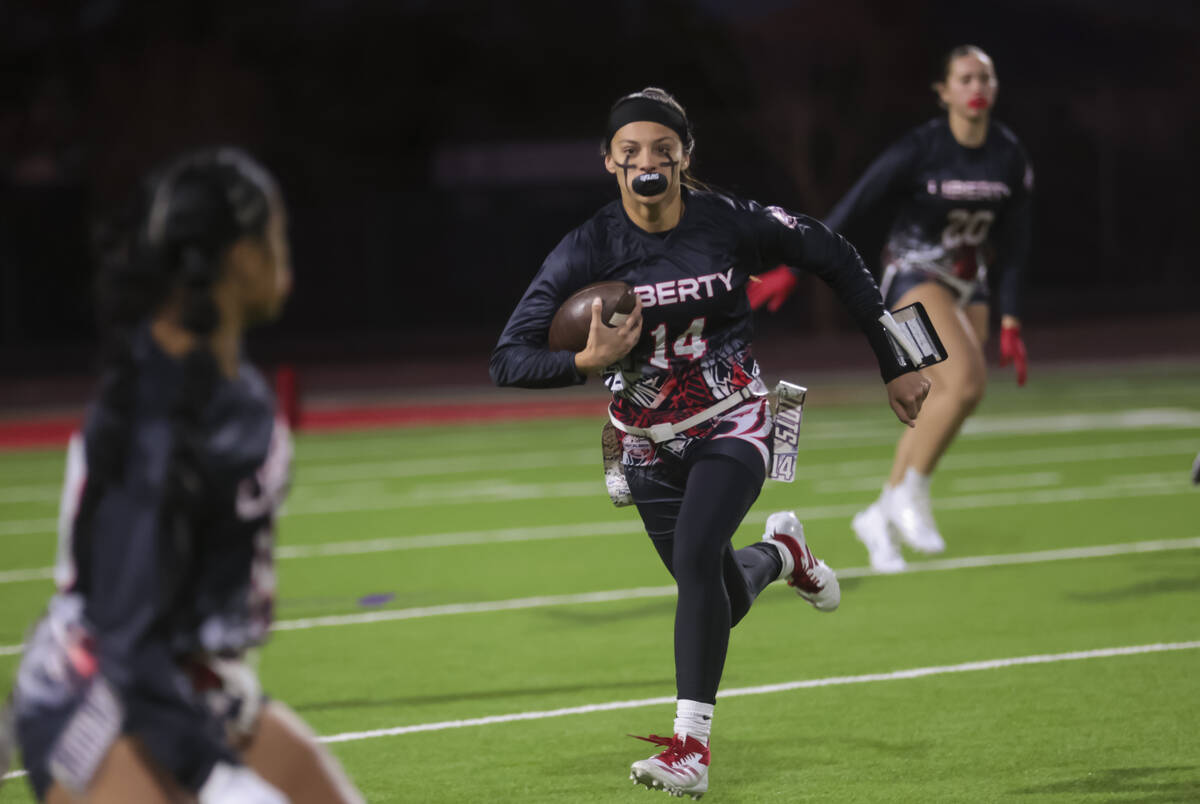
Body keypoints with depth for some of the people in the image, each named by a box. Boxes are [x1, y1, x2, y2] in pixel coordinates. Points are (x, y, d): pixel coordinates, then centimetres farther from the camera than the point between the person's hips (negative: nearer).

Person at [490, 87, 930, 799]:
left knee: (695, 554, -27)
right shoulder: (589, 249, -12)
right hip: (651, 444, 3)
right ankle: (779, 552, 46)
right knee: (723, 604, 10)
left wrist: (894, 367, 4)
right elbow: (510, 361, -14)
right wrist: (588, 362, -34)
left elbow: (839, 264, 1)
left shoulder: (730, 224, -13)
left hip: (733, 424, -2)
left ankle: (692, 742, -22)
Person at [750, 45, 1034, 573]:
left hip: (969, 285, 6)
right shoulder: (919, 149, -17)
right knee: (967, 379, -26)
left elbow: (1013, 244, 5)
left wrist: (1010, 323, 1)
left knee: (939, 408, 1)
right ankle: (910, 493, -13)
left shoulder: (1010, 157, -3)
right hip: (913, 276, -6)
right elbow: (854, 207, -13)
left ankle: (880, 517, 16)